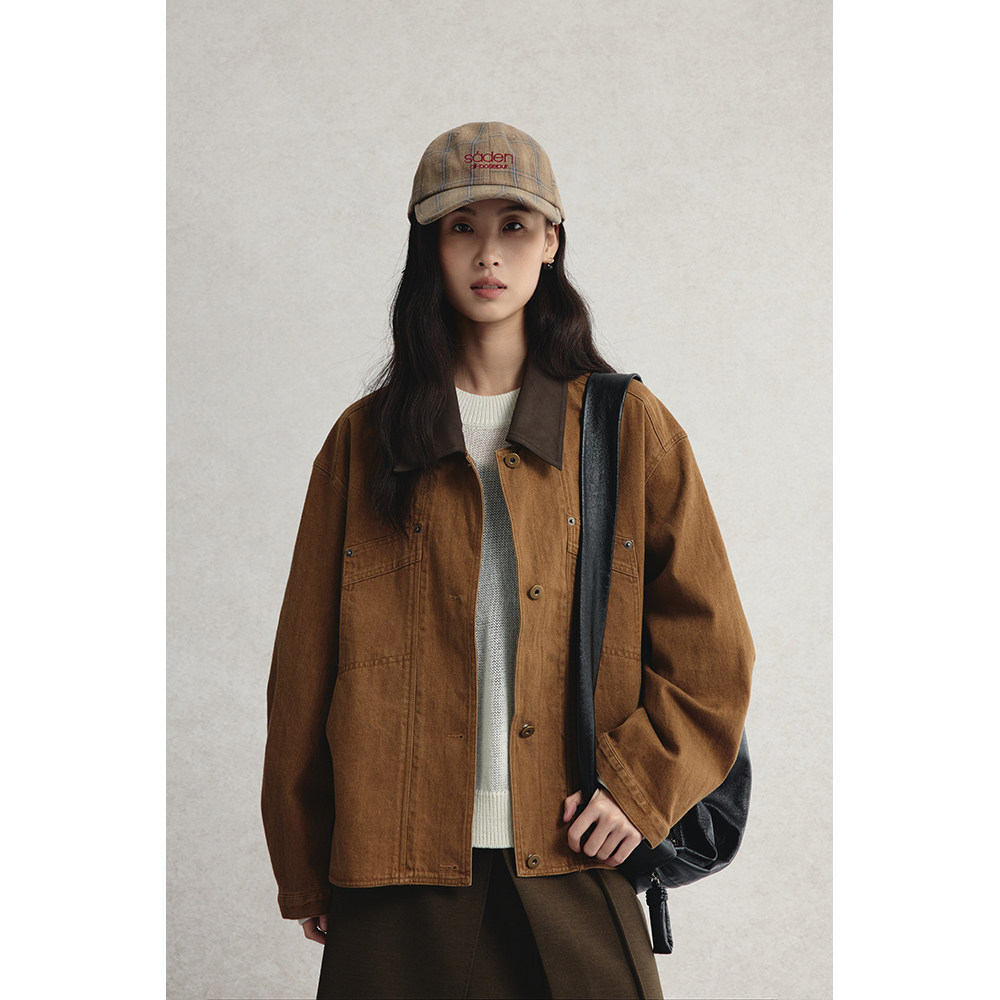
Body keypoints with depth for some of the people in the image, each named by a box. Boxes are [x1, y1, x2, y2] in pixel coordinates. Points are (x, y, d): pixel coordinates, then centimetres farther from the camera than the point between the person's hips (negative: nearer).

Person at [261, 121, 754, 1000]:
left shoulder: (629, 426, 5)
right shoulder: (366, 439, 6)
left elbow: (710, 647, 4)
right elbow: (306, 664, 7)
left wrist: (641, 784, -6)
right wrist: (304, 870, 6)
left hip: (572, 869, 0)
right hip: (399, 872, 1)